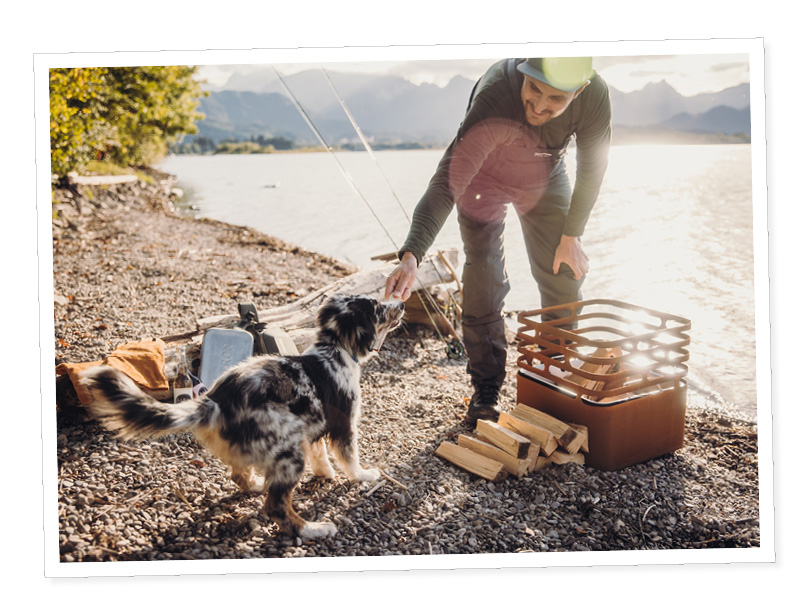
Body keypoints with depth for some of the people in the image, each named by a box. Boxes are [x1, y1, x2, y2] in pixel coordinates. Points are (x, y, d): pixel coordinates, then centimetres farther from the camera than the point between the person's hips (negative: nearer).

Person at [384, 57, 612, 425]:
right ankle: (486, 391, 3)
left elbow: (592, 169, -14)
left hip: (546, 180, 4)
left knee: (564, 279, 5)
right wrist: (411, 254, -60)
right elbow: (447, 182, -49)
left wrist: (571, 235, -9)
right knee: (484, 284, -13)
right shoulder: (494, 98, -44)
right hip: (485, 179, -3)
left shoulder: (595, 96, -32)